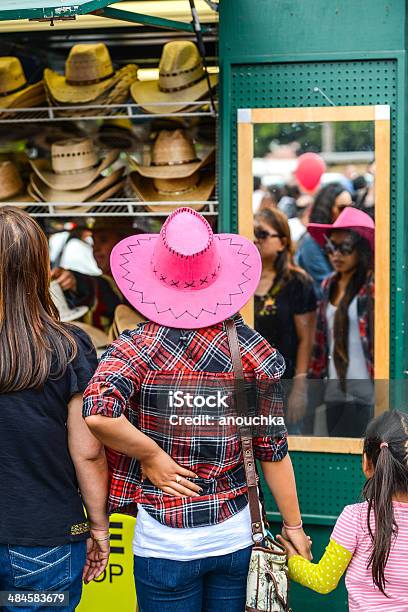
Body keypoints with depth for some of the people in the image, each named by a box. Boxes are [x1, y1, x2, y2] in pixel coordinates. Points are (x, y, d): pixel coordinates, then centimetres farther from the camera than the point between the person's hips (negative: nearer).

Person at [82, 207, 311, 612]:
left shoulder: (139, 348, -12)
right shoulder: (254, 352, -4)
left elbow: (98, 413, -30)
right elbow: (274, 450, 0)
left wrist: (151, 455, -14)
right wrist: (294, 526, 11)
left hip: (164, 543, -2)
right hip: (235, 535, 2)